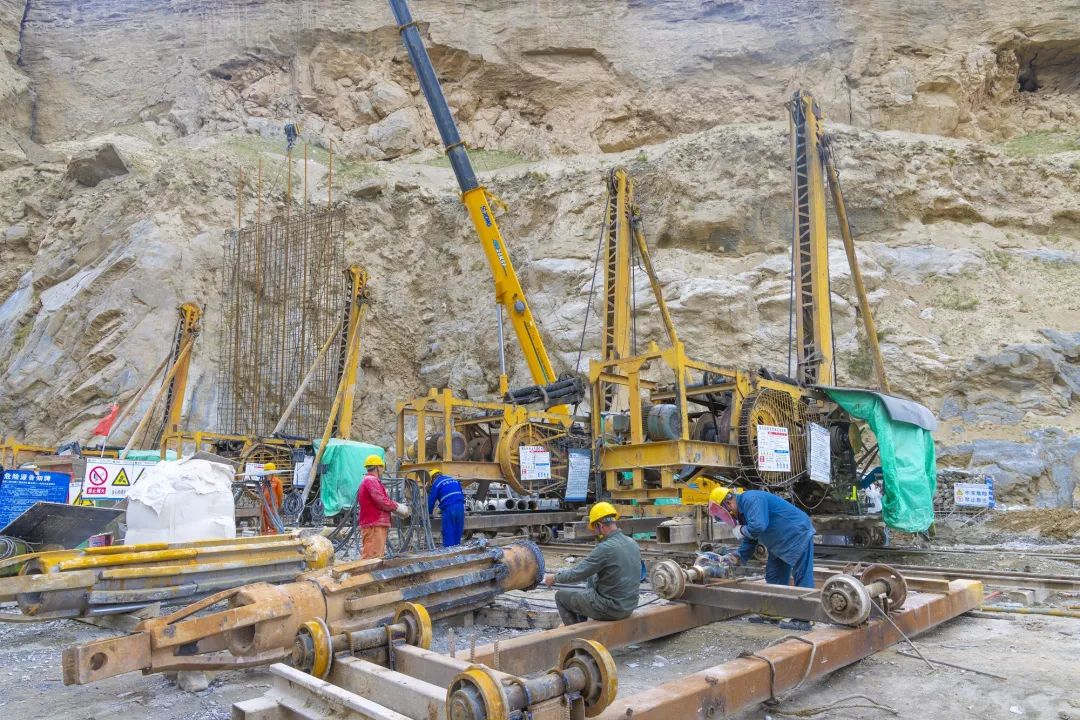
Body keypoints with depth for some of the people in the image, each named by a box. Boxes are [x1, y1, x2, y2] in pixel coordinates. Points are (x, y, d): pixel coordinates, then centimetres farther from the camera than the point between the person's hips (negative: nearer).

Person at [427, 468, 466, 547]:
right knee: (458, 533, 12)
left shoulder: (436, 483, 6)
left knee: (448, 533, 0)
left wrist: (429, 513, 20)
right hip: (460, 507, 5)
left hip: (449, 509, -5)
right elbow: (461, 495, 23)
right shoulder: (454, 480, 23)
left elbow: (431, 500, 7)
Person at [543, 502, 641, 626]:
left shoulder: (605, 548, -22)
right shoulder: (632, 543, 2)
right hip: (629, 605, 8)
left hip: (611, 608, -8)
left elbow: (577, 573, -17)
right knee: (591, 578, 29)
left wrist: (554, 578, 1)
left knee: (561, 596, 8)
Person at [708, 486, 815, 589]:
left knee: (803, 582, -8)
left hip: (798, 535, -10)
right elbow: (750, 541, 12)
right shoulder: (742, 509, 7)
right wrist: (737, 557, 0)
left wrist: (741, 530, -20)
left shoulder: (750, 499, -24)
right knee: (774, 580, 11)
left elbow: (757, 527, -39)